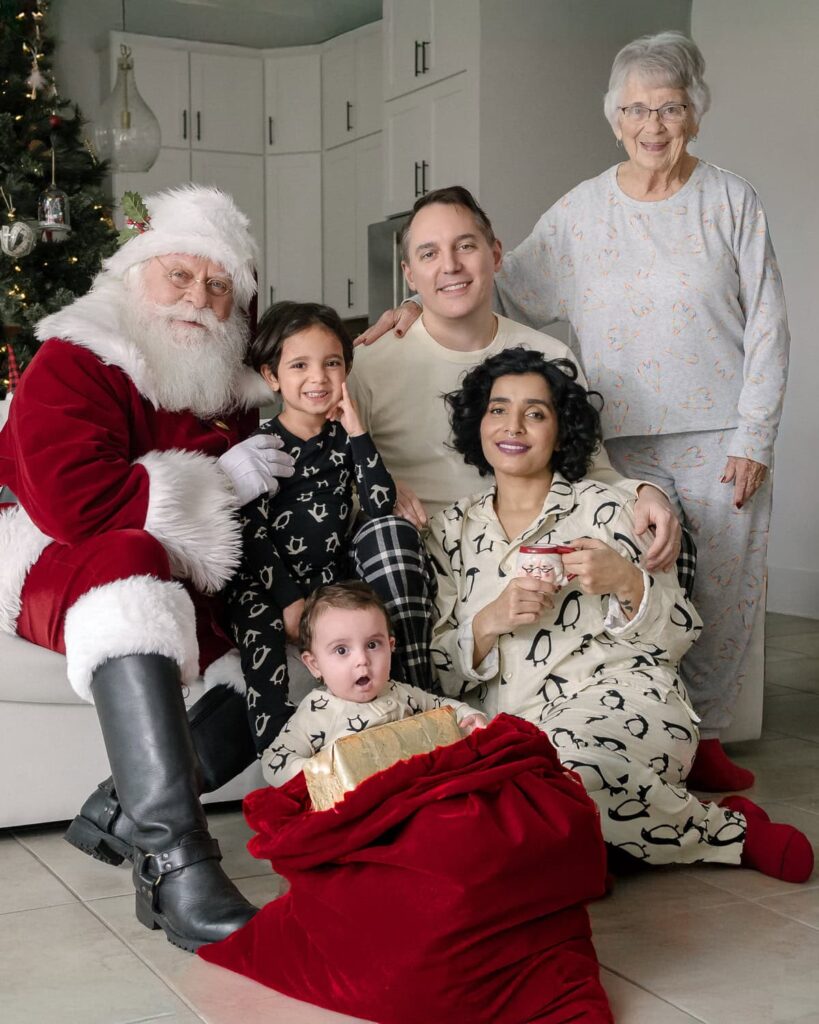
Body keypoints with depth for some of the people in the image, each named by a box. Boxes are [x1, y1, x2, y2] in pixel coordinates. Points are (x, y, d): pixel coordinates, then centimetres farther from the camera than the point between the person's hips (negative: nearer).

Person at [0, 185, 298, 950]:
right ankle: (175, 864, -47)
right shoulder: (73, 363, -7)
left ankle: (124, 810, -14)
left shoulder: (231, 390, 15)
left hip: (191, 588, 7)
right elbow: (74, 503, -24)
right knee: (130, 562, -40)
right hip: (66, 573, -7)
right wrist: (221, 480, -16)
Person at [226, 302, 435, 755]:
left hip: (340, 573, 3)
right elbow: (252, 533, -11)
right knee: (256, 615, -36)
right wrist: (291, 600, -21)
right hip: (278, 578, -3)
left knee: (394, 529, -21)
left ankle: (415, 680, -26)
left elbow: (380, 505, -6)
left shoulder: (344, 436, 7)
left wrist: (357, 432, -11)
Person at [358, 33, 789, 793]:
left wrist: (752, 439, -4)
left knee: (726, 595, 3)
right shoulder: (580, 212, 6)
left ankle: (705, 735, 21)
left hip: (721, 441, 0)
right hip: (625, 440, 0)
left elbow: (766, 327, 2)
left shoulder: (731, 202, 4)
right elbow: (506, 289, 8)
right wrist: (427, 308, -9)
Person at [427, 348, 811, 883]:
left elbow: (678, 637, 5)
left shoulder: (602, 508, 6)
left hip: (627, 701, -3)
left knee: (552, 767, -38)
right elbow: (439, 672, 8)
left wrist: (626, 582, -15)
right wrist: (490, 622, -11)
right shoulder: (451, 531, 13)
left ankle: (728, 829, -9)